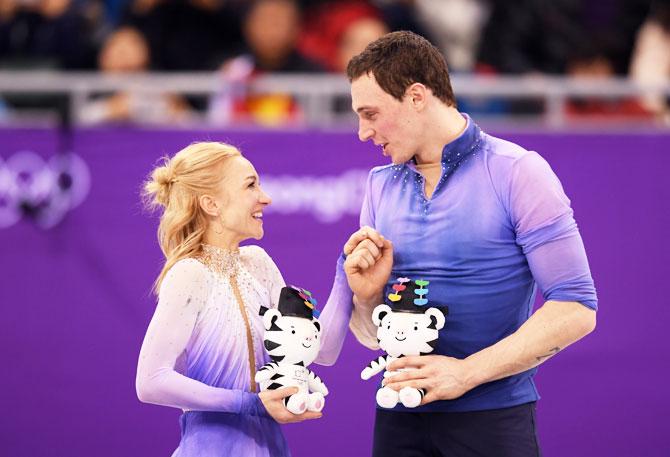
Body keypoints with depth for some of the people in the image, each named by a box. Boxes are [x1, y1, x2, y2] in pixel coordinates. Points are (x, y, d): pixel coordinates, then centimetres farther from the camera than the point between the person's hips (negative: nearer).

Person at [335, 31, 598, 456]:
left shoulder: (517, 173, -6)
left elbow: (576, 310, -12)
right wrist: (367, 296, -7)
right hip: (399, 419, 5)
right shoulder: (382, 186, 10)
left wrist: (467, 372, -17)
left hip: (493, 420, -5)